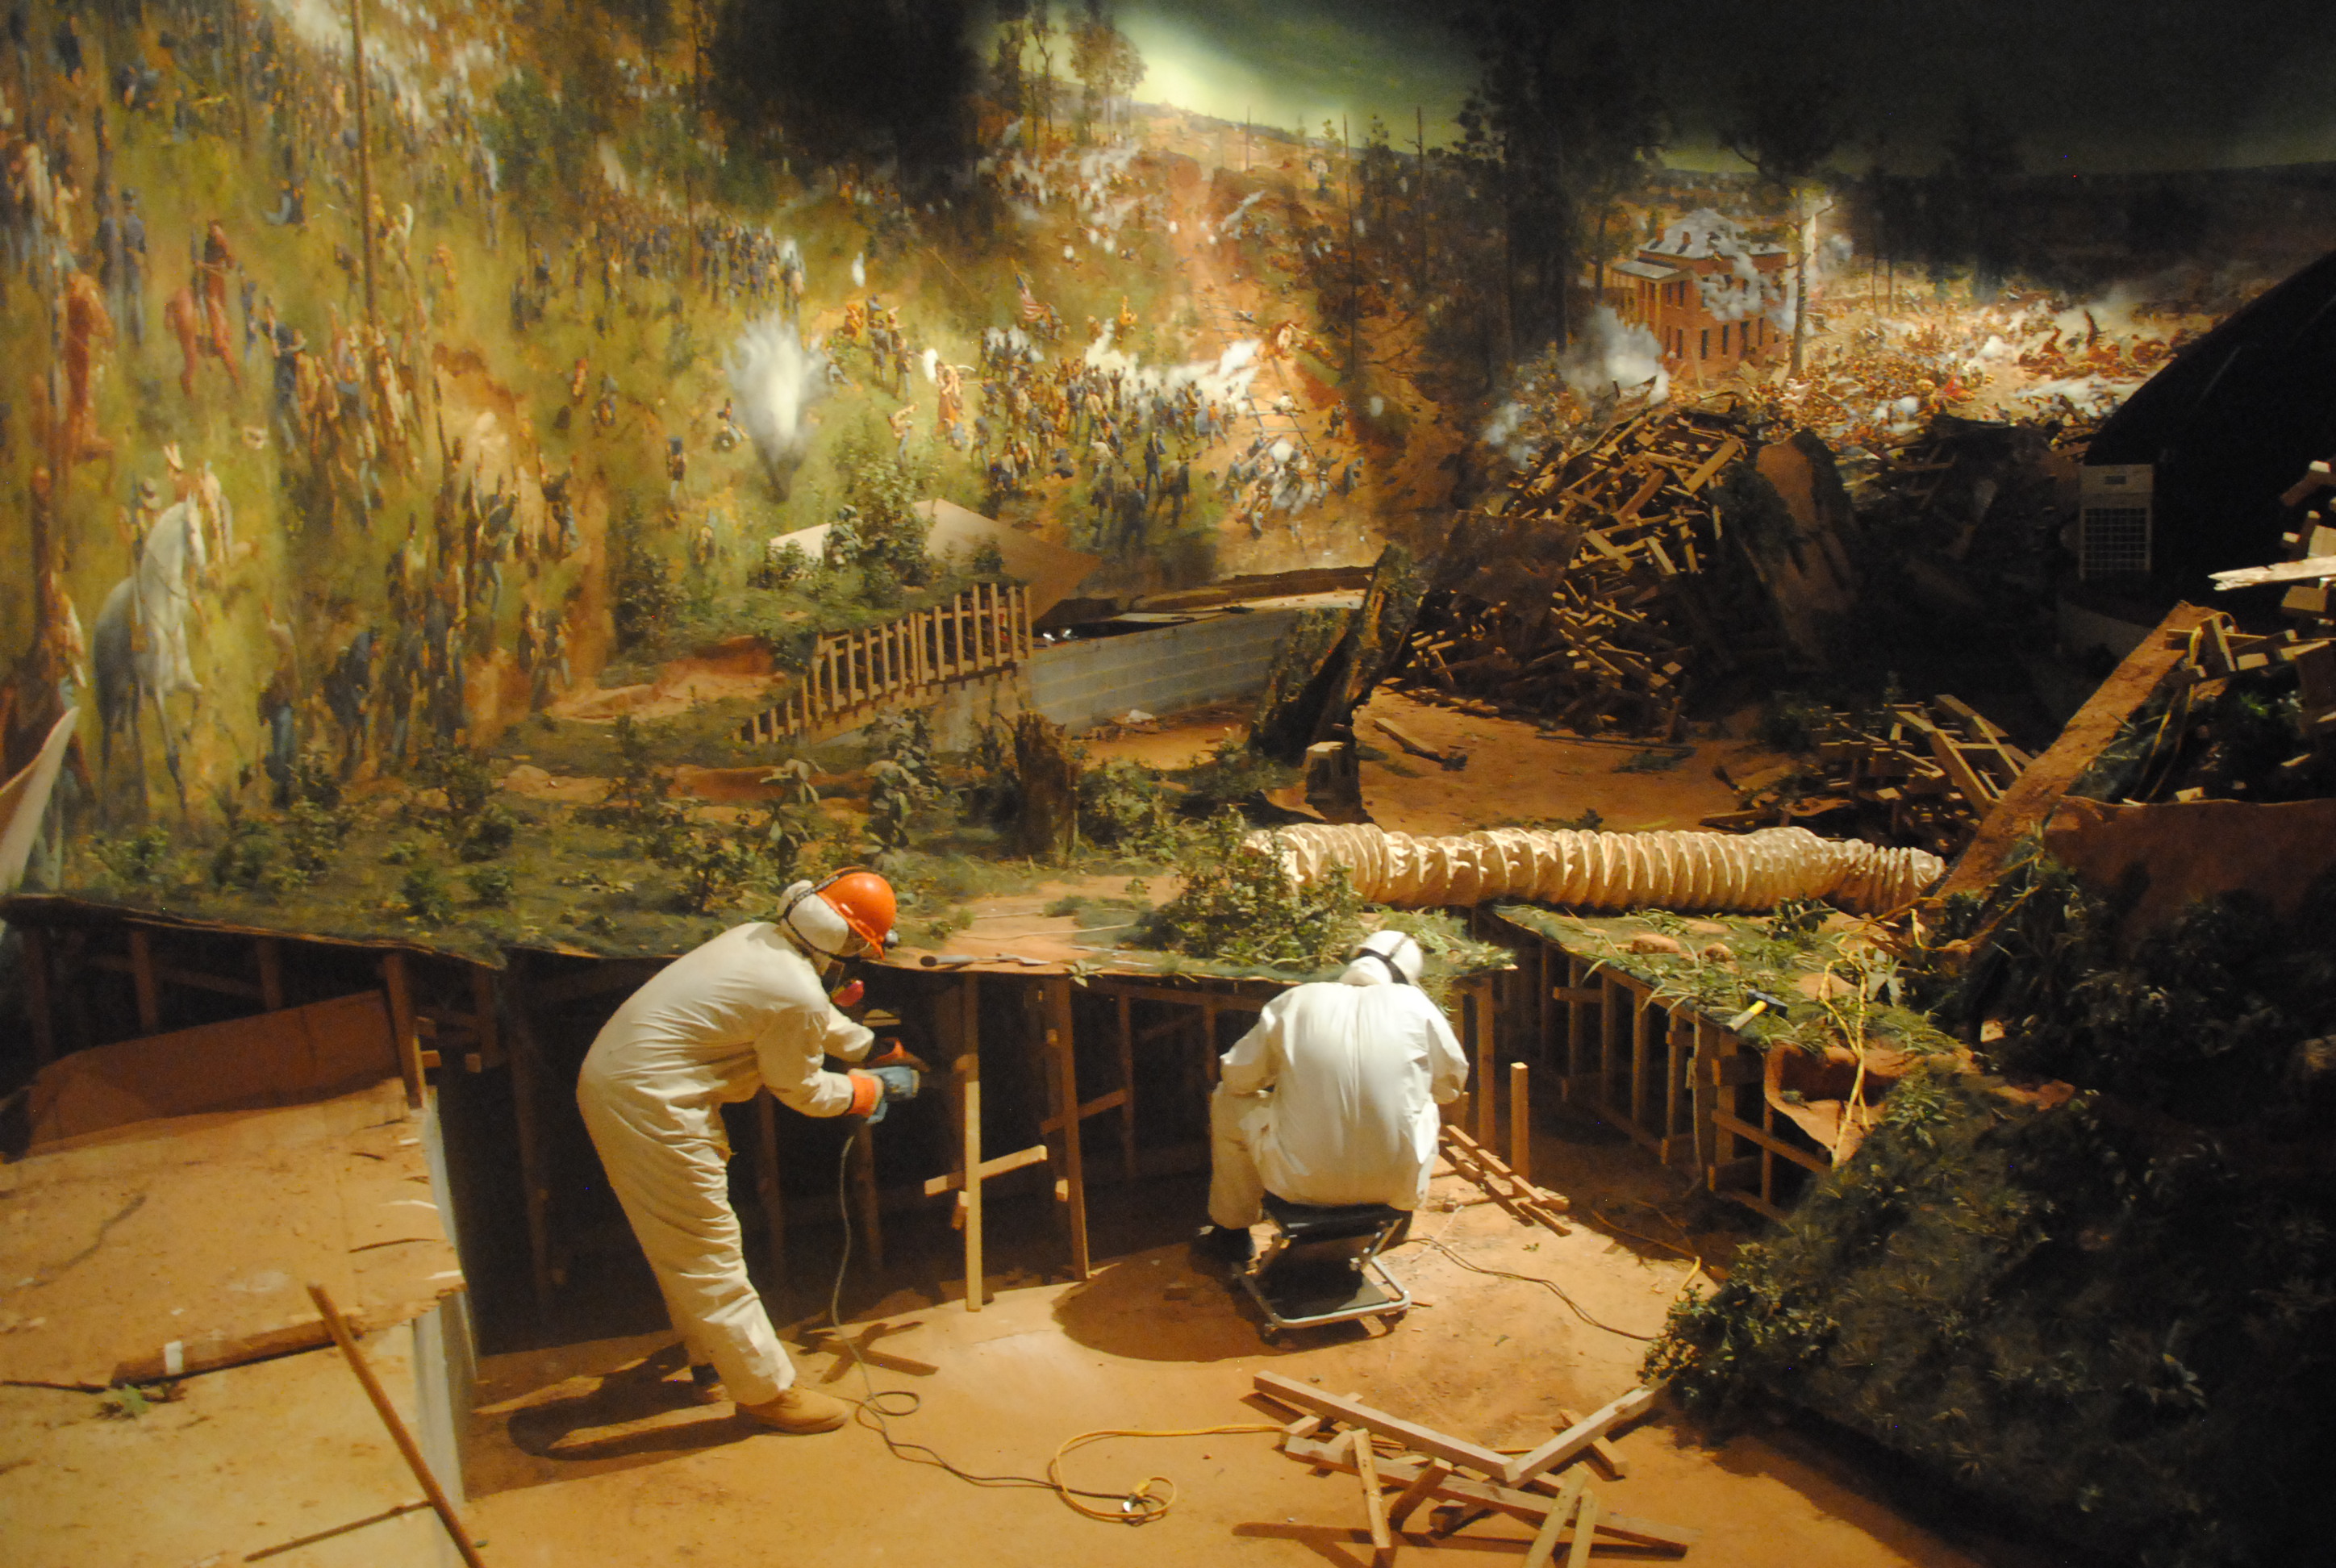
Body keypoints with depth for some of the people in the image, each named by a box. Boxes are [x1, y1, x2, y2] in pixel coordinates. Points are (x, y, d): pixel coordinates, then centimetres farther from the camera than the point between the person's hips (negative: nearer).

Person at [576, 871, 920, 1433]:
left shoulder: (756, 936, 5)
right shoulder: (796, 996, -23)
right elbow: (800, 1091, -4)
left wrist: (873, 1050, 33)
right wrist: (867, 1091, 11)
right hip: (652, 1104, -10)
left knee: (682, 1243, 24)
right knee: (705, 1249, 2)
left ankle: (712, 1355, 41)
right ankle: (768, 1390, 15)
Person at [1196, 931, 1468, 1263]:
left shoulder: (1294, 1002, -5)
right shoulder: (1415, 1005, -5)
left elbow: (1239, 1078, 4)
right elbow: (1451, 1086, 7)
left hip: (1303, 1183, -1)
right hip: (1398, 1184, 1)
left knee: (1228, 1101, 25)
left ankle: (1231, 1233, 40)